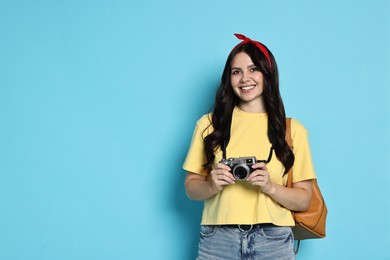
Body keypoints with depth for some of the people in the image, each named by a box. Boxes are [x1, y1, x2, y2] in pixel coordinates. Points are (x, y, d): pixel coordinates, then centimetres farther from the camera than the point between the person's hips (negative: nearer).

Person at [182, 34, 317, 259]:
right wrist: (213, 185, -13)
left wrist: (270, 187, -14)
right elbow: (191, 187, 7)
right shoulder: (209, 124, 4)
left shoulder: (292, 129, 3)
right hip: (218, 238, 1)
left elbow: (304, 200, 3)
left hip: (273, 240, 0)